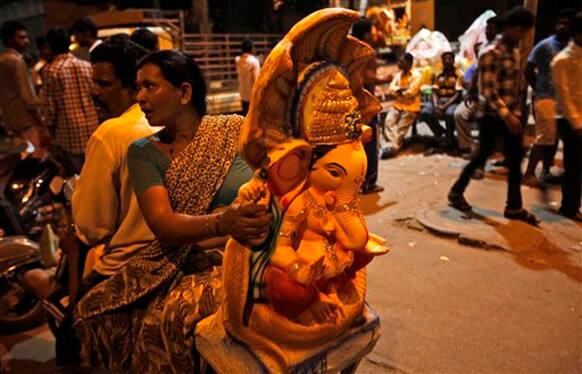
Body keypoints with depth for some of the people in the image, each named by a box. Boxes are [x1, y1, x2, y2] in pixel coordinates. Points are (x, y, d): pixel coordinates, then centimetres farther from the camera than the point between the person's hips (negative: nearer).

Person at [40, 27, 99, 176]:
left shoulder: (51, 70, -7)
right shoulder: (87, 66, 3)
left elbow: (49, 105, -6)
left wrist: (50, 125, 9)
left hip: (69, 132, -4)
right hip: (92, 127, 4)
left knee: (76, 177, 5)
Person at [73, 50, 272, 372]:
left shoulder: (237, 130, -1)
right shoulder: (143, 152, 4)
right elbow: (161, 222, -11)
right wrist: (220, 223, -32)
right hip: (176, 262, 4)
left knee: (169, 319, -27)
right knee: (96, 310, -14)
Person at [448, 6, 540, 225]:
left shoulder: (514, 51, 13)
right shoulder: (491, 53, -14)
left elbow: (516, 85, 18)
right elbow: (488, 90, -21)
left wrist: (515, 113, 14)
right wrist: (507, 115, -25)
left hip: (510, 114, 8)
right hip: (492, 114, -8)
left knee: (516, 159, 6)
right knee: (483, 155, 1)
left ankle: (514, 207, 15)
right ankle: (456, 192, 21)